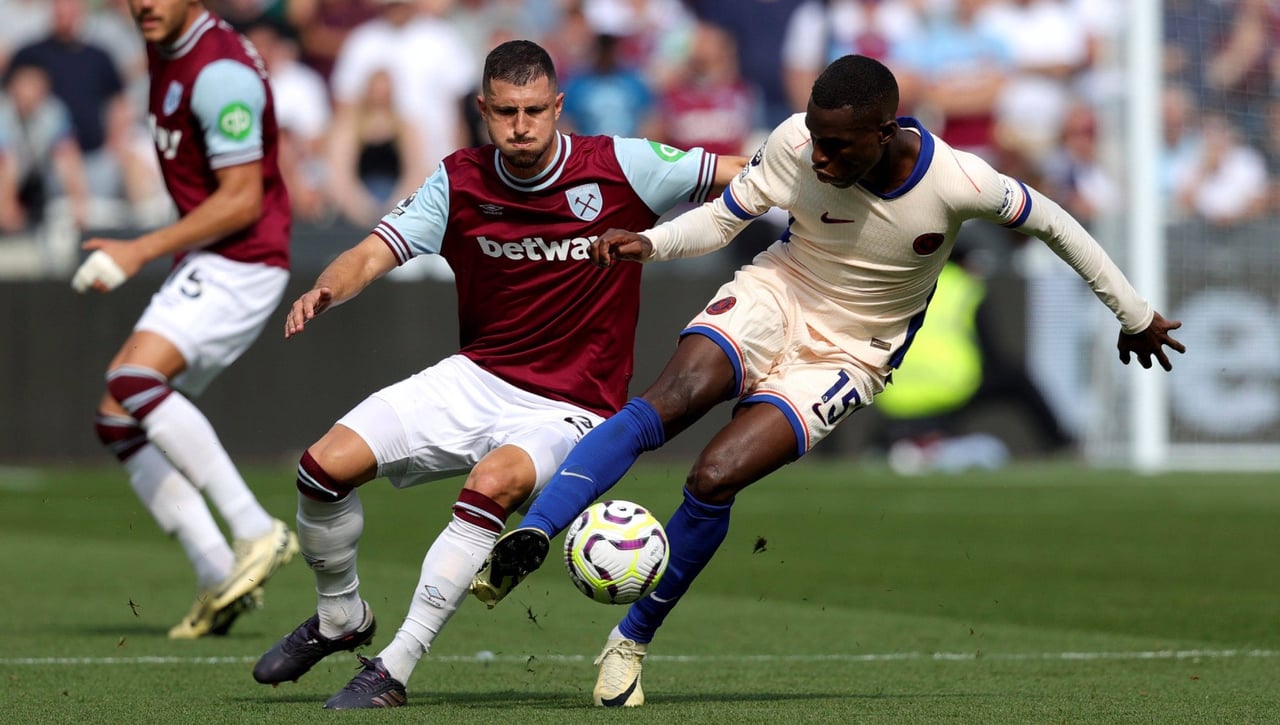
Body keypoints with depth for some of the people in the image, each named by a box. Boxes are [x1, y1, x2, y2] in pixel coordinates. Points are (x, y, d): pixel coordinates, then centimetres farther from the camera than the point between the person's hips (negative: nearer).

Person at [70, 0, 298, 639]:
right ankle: (218, 577, 0)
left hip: (240, 263, -10)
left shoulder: (219, 71, -18)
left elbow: (242, 201, -20)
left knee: (135, 379, -28)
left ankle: (257, 532, -26)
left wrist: (140, 251, -20)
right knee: (119, 420, 3)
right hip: (202, 267, 10)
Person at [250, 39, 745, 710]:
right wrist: (326, 289, -28)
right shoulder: (460, 182, -2)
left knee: (493, 485, -36)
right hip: (475, 380, 4)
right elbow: (376, 251, -6)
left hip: (568, 408, -4)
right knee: (325, 466, -10)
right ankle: (339, 619, 20)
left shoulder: (619, 167, -11)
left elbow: (749, 176, -7)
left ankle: (394, 669, -28)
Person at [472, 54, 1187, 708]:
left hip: (847, 354, -2)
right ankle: (528, 540, -36)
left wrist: (1136, 315, 6)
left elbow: (1053, 222, -6)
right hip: (773, 298, 2)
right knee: (669, 402, -30)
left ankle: (632, 641, -3)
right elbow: (723, 217, -3)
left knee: (715, 477, -21)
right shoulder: (795, 146, -18)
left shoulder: (956, 183, -23)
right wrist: (649, 243, -25)